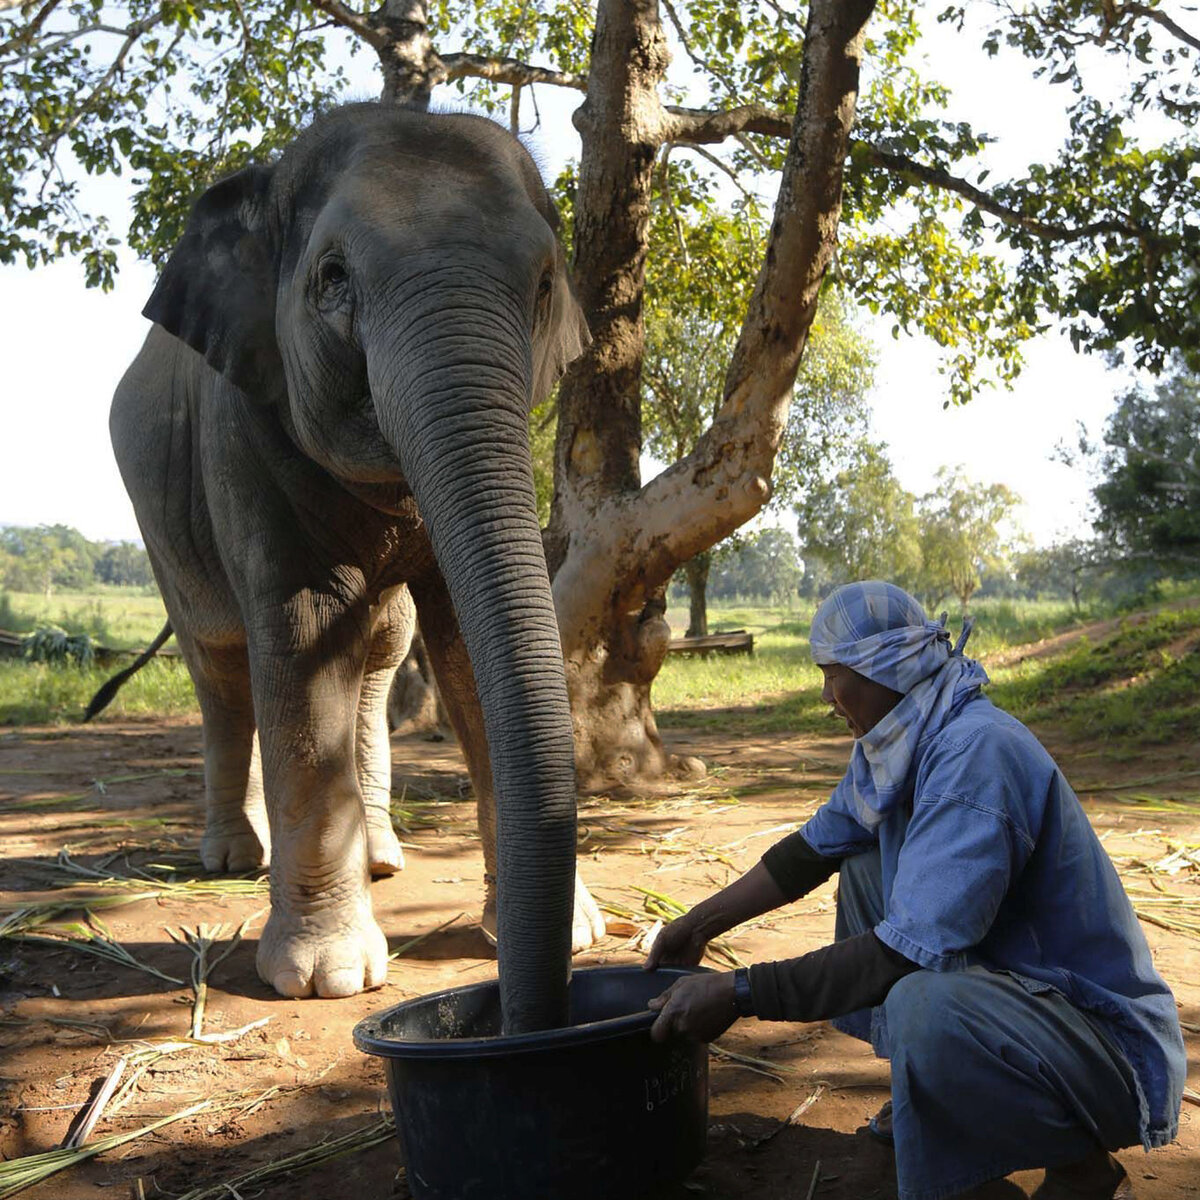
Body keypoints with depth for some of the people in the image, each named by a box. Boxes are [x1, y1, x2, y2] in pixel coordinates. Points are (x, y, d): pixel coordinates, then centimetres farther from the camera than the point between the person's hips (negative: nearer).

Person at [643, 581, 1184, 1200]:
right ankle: (944, 1095, 21)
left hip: (1109, 1038, -10)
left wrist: (738, 992, -30)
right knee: (863, 864, 16)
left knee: (922, 1002, -39)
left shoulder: (975, 752, -28)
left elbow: (911, 951, -33)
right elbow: (815, 847, 16)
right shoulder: (894, 741, 2)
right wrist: (701, 923, 13)